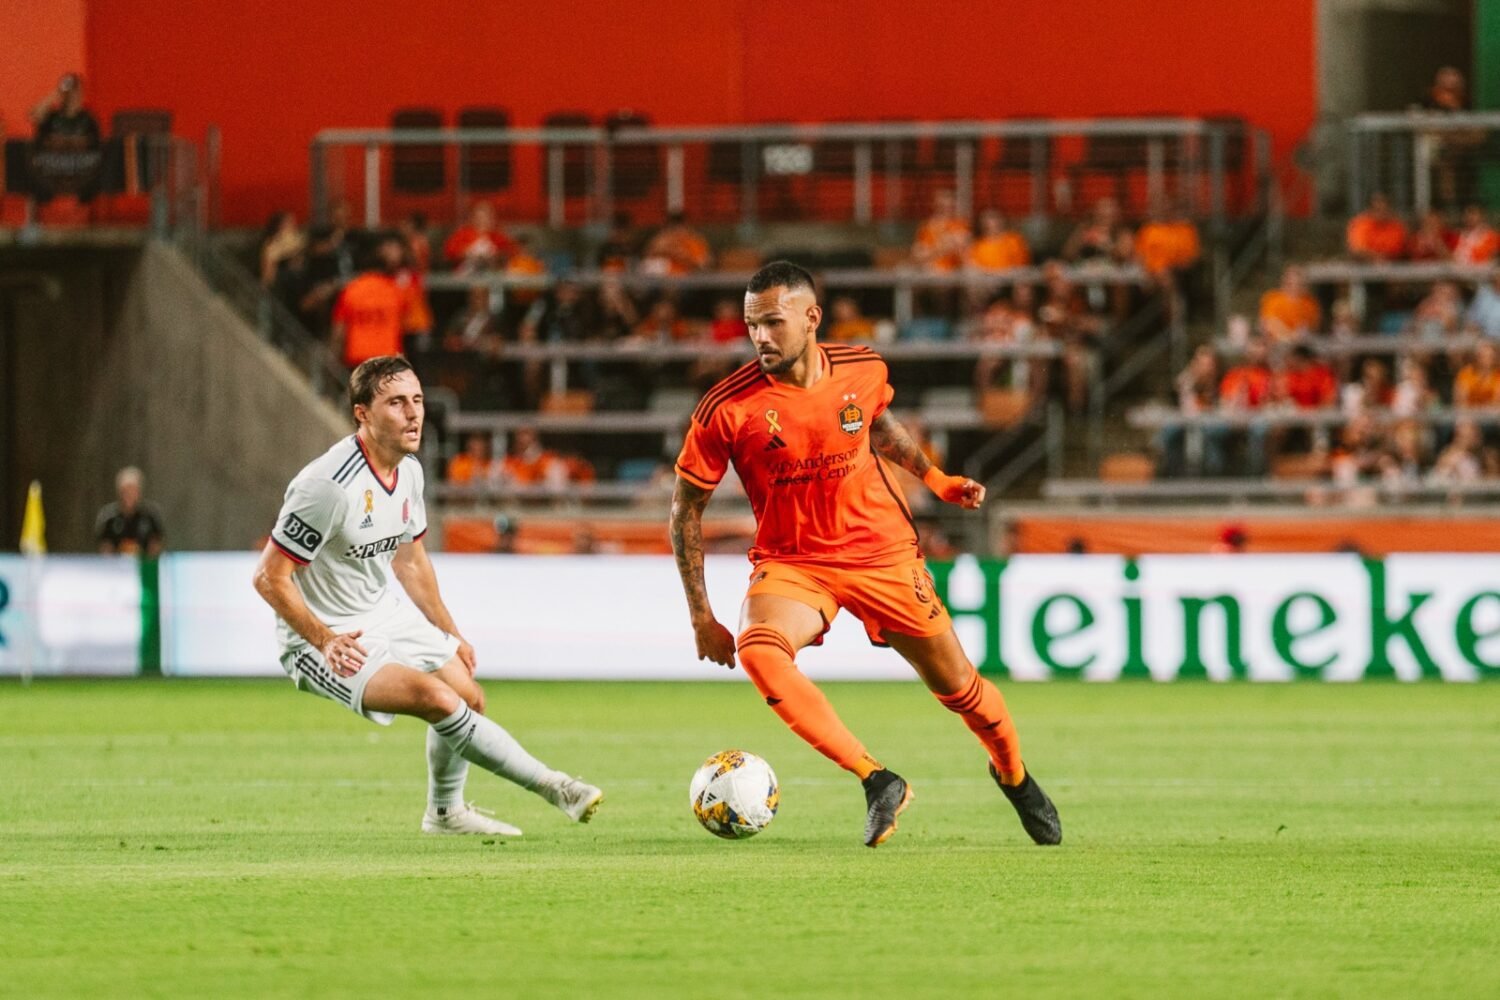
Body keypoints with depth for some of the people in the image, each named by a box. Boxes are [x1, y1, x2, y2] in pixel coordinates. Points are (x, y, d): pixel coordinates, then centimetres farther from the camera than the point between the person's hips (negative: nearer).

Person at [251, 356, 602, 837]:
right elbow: (270, 577, -24)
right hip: (325, 639, -9)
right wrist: (325, 641, -27)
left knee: (469, 697, 13)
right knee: (438, 699, -24)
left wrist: (449, 631, 17)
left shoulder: (408, 471, 0)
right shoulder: (329, 485, -28)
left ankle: (445, 812, 38)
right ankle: (552, 788, -18)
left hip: (387, 613, 9)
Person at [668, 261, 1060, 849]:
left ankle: (1014, 776, 40)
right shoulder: (728, 409, -17)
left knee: (958, 686, 7)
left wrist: (933, 479, 15)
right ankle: (878, 783, -32)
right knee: (757, 649, -34)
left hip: (882, 553, 2)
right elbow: (686, 508, -6)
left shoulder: (862, 370, -8)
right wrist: (702, 617, -7)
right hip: (791, 562, -2)